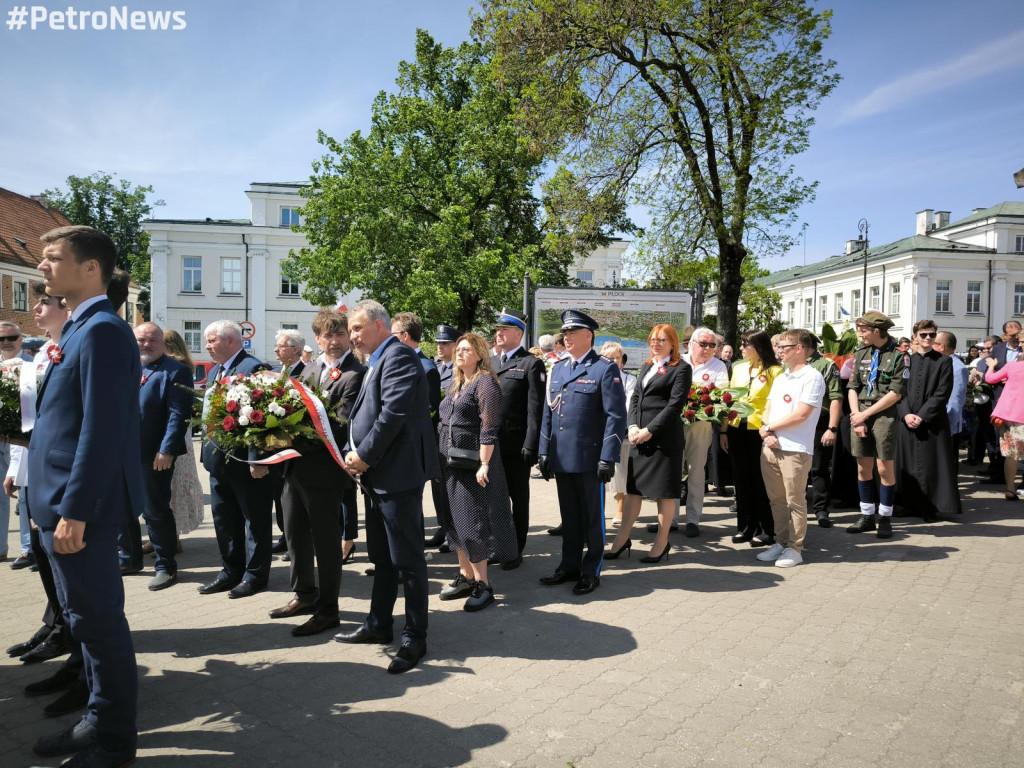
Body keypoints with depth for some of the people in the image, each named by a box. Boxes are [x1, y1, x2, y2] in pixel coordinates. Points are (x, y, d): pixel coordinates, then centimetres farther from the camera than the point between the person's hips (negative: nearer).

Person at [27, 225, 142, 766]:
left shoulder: (103, 330, -16)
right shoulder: (79, 330, 15)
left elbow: (103, 430, -22)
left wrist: (74, 511, -22)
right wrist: (52, 502, 18)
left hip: (81, 507, -10)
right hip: (61, 503, 10)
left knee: (99, 620, 2)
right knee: (85, 617, 19)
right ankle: (100, 717, 34)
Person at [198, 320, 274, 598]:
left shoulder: (253, 368, -15)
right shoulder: (215, 372, 14)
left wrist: (257, 459, -24)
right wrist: (208, 452, 13)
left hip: (246, 460, -9)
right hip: (219, 460, 9)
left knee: (255, 519, 5)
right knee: (224, 519, 16)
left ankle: (255, 575, 16)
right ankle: (231, 571, 29)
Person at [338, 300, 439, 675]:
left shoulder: (398, 356, -13)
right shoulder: (377, 362, 18)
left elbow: (394, 413, -22)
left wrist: (365, 454, -14)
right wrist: (355, 453, 5)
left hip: (398, 473, -10)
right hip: (377, 474, 11)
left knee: (407, 559, -1)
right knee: (381, 556, 20)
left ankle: (415, 639, 10)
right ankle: (379, 624, 34)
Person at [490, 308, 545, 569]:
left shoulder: (531, 364, -6)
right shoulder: (490, 362, 13)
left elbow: (535, 408, -11)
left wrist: (530, 445, -16)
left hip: (516, 447, -6)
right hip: (490, 444, 6)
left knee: (519, 499, 8)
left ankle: (516, 550, 19)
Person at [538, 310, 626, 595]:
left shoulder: (605, 369, -7)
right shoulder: (557, 369, 13)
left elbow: (616, 416, -11)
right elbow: (548, 412, 15)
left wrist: (608, 458, -16)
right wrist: (544, 452, 9)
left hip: (589, 458, -5)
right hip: (561, 458, 6)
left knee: (592, 516, 7)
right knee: (569, 516, 15)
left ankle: (591, 572, 20)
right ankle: (569, 566, 28)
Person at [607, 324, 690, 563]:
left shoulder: (681, 368, -3)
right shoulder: (646, 367, 18)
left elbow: (675, 404, -11)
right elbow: (635, 398, 13)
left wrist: (650, 430, -16)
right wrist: (632, 426, -3)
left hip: (665, 438, -6)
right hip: (639, 437, 6)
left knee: (664, 491, 3)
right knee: (633, 488, 10)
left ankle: (662, 542, 16)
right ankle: (623, 539, 18)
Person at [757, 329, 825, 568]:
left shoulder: (812, 377, -7)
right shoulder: (780, 378, 17)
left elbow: (801, 415, -16)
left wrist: (769, 427, -7)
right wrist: (765, 431, -5)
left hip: (796, 449, -7)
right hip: (770, 447, 7)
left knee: (795, 501, 1)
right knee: (776, 499, 12)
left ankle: (795, 548, 11)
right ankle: (781, 542, 23)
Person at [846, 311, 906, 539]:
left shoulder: (899, 356, -5)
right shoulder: (861, 354, 10)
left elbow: (895, 394, -9)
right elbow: (853, 388, 8)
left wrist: (866, 414, -10)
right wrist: (856, 416, -4)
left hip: (884, 416, -4)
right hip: (860, 417, 5)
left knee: (884, 468, -1)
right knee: (863, 468, 8)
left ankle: (885, 519, 12)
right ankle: (867, 516, 19)